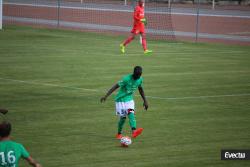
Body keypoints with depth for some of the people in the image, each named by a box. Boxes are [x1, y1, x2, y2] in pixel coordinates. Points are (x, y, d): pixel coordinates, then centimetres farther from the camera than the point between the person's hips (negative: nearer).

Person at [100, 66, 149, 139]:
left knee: (131, 114, -20)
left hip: (129, 99, 4)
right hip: (121, 99, -4)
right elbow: (116, 86, -23)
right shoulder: (126, 79, -24)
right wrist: (106, 96, -27)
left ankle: (134, 131, -40)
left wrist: (145, 101, 16)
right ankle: (119, 134, 21)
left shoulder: (140, 79, -3)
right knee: (123, 117, -3)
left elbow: (140, 89, 15)